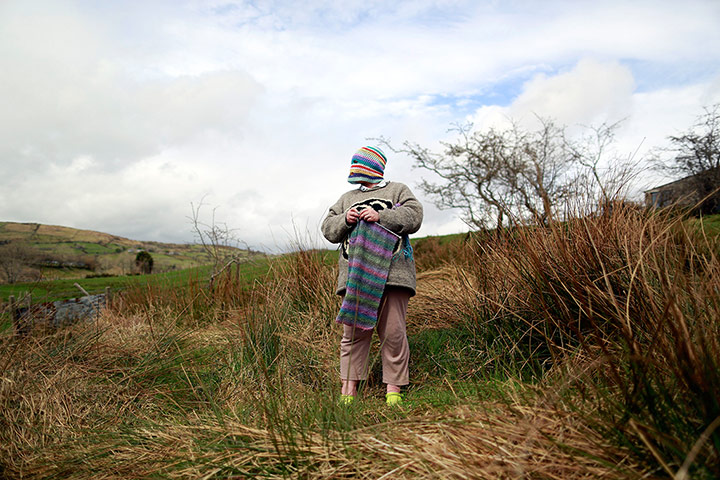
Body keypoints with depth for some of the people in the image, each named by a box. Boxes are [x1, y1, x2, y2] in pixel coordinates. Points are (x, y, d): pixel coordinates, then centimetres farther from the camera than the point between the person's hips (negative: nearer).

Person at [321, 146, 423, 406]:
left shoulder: (398, 190, 16)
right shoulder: (347, 198, 27)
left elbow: (414, 216, 0)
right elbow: (328, 228, 19)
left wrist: (381, 216, -11)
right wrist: (344, 220, -1)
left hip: (391, 271, -3)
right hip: (355, 274, 3)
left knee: (393, 331, -4)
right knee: (354, 330, -2)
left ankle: (394, 389, 5)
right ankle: (349, 388, 4)